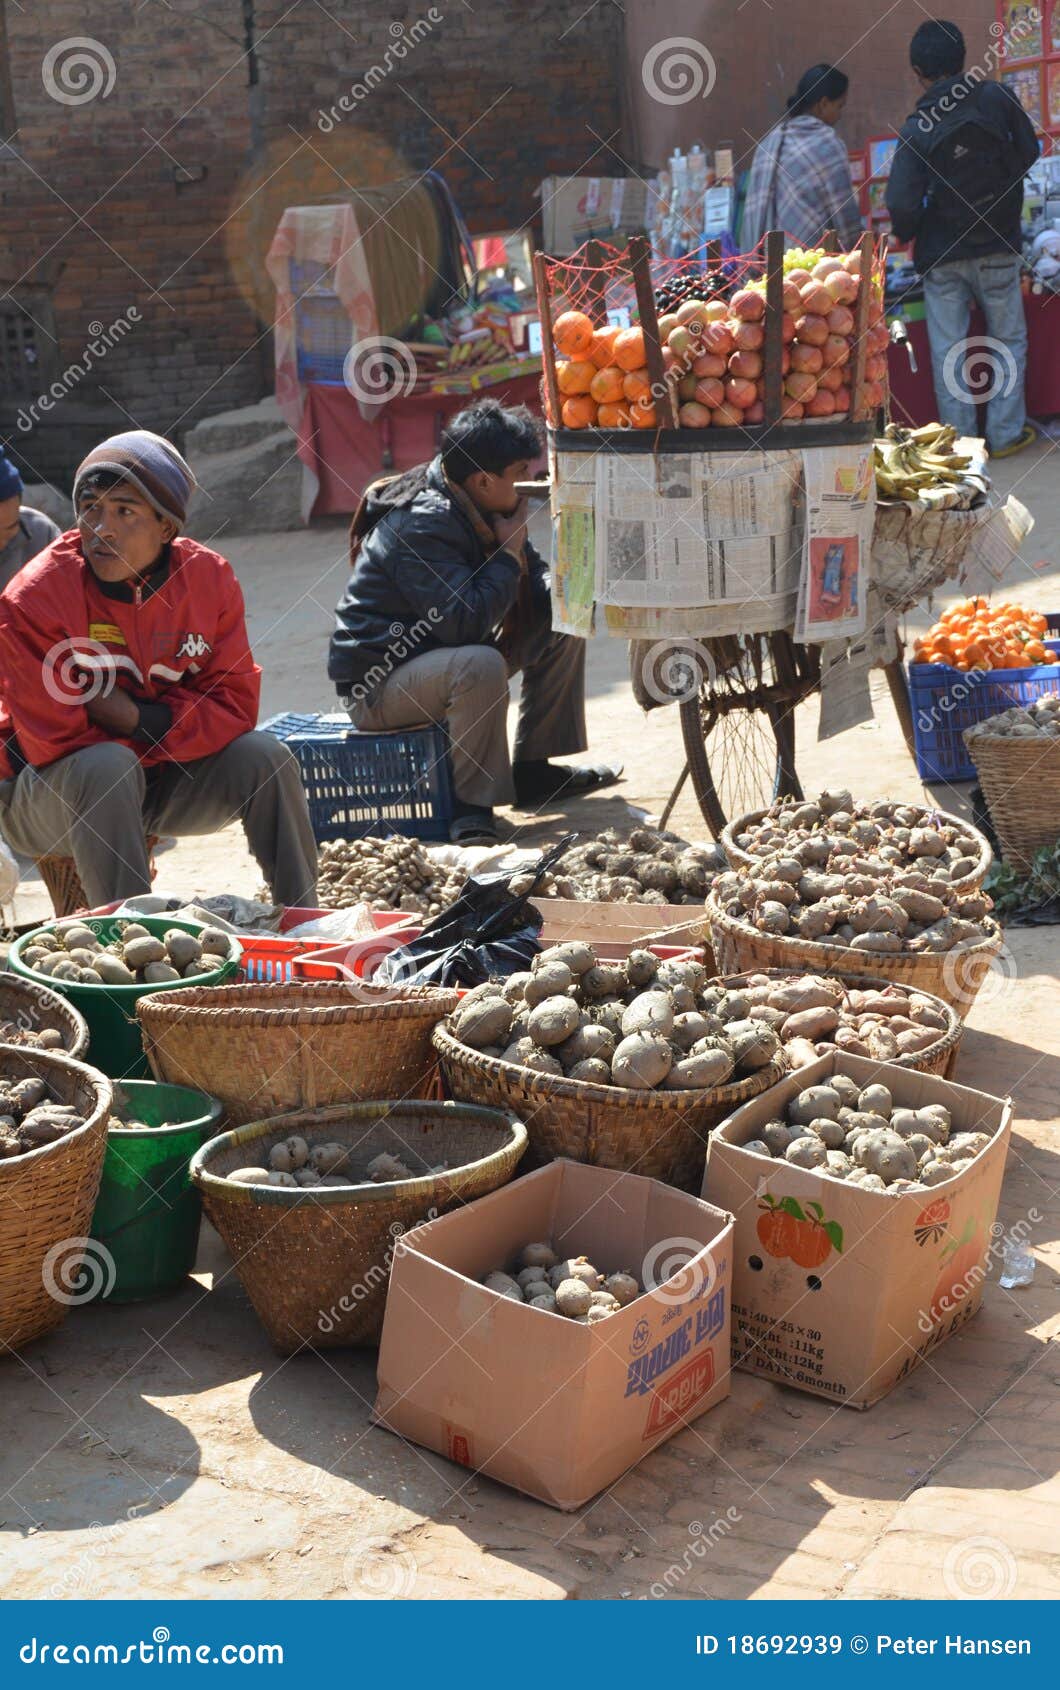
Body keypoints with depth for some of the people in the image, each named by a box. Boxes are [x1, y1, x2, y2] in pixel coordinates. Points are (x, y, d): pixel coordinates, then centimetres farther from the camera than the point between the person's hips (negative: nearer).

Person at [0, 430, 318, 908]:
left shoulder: (209, 578, -8)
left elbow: (234, 704, -9)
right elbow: (53, 740, -20)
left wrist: (139, 720, -22)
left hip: (161, 781, 4)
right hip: (52, 793, -4)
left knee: (264, 755, -15)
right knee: (106, 765, -35)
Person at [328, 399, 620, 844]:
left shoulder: (479, 508, 4)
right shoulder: (422, 526, -26)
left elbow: (533, 585, 12)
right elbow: (467, 620, -35)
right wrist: (509, 553, -22)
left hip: (441, 649, 10)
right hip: (378, 682, -10)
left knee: (562, 624, 6)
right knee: (480, 664, -38)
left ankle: (533, 770, 8)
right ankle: (473, 802, -23)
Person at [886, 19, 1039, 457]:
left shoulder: (916, 131, -10)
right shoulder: (997, 99, -7)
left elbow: (902, 206, -15)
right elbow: (1029, 152, 5)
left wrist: (908, 234, 6)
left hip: (941, 255, -1)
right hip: (998, 246, 1)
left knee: (947, 350, 7)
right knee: (1008, 340, 14)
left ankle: (959, 442, 10)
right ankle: (1006, 434, 14)